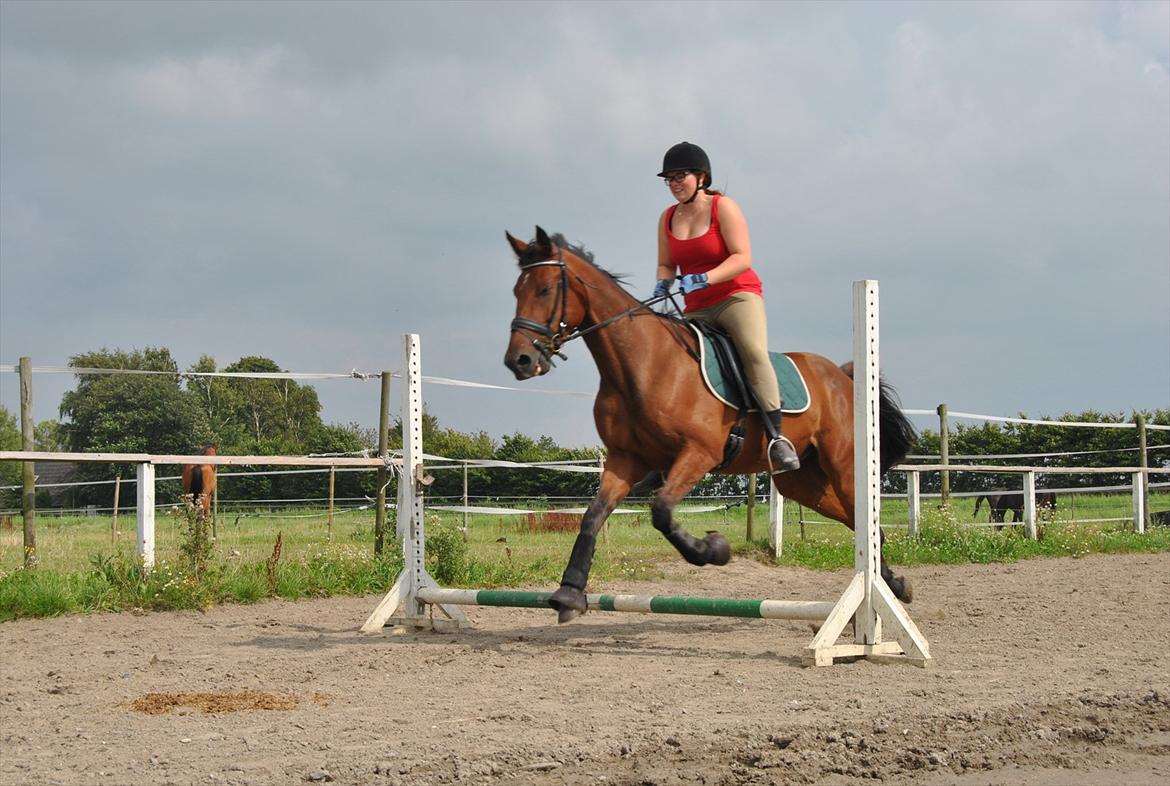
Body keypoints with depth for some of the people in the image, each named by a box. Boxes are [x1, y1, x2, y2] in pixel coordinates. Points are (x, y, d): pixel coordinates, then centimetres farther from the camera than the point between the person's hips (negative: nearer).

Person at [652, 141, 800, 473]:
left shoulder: (723, 207, -7)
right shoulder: (668, 218, 9)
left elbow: (742, 258, -16)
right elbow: (666, 265, 16)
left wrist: (704, 278, -28)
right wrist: (662, 284, -8)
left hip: (738, 296, -7)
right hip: (696, 309, 7)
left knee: (753, 350, -31)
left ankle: (776, 436, -33)